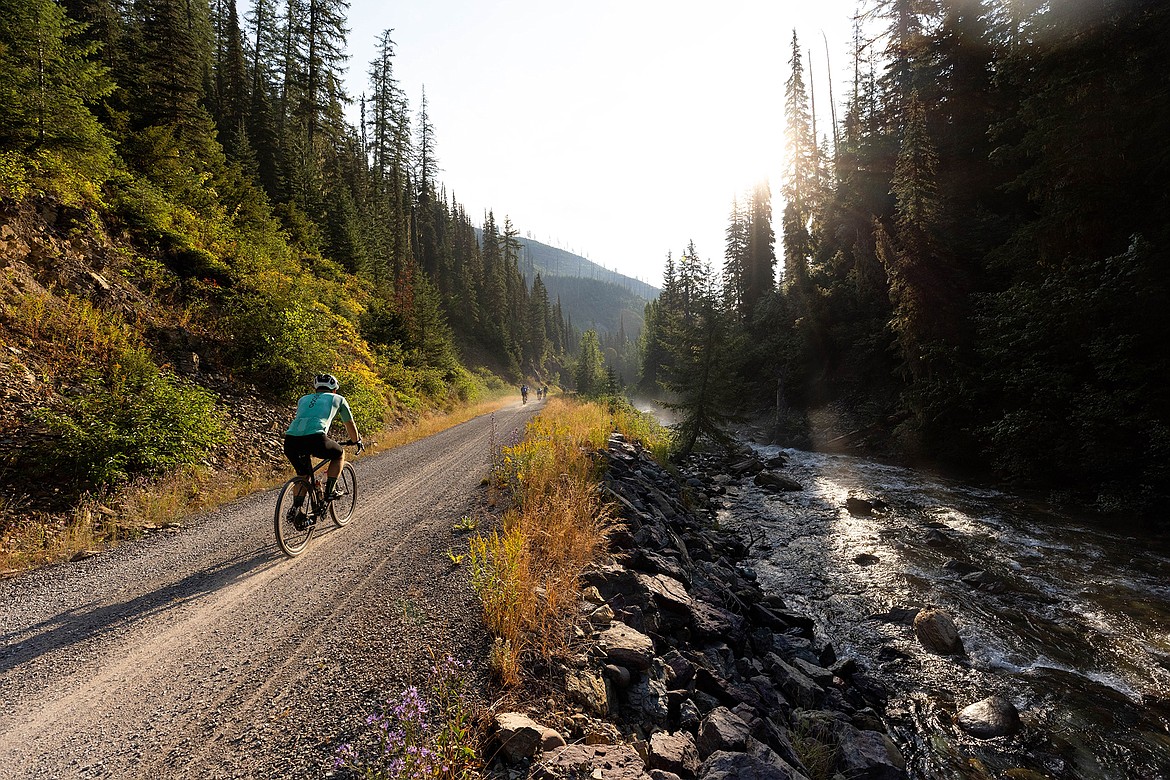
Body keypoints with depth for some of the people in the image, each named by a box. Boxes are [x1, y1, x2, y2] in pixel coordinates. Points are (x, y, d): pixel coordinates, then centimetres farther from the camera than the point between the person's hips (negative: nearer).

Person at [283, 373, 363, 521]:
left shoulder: (303, 399, 34)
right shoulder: (338, 399, 25)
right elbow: (350, 425, 36)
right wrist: (357, 441, 54)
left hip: (290, 441, 5)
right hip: (315, 439, -5)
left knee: (303, 474, 29)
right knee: (340, 454, 26)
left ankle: (295, 509, 16)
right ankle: (329, 491, 16)